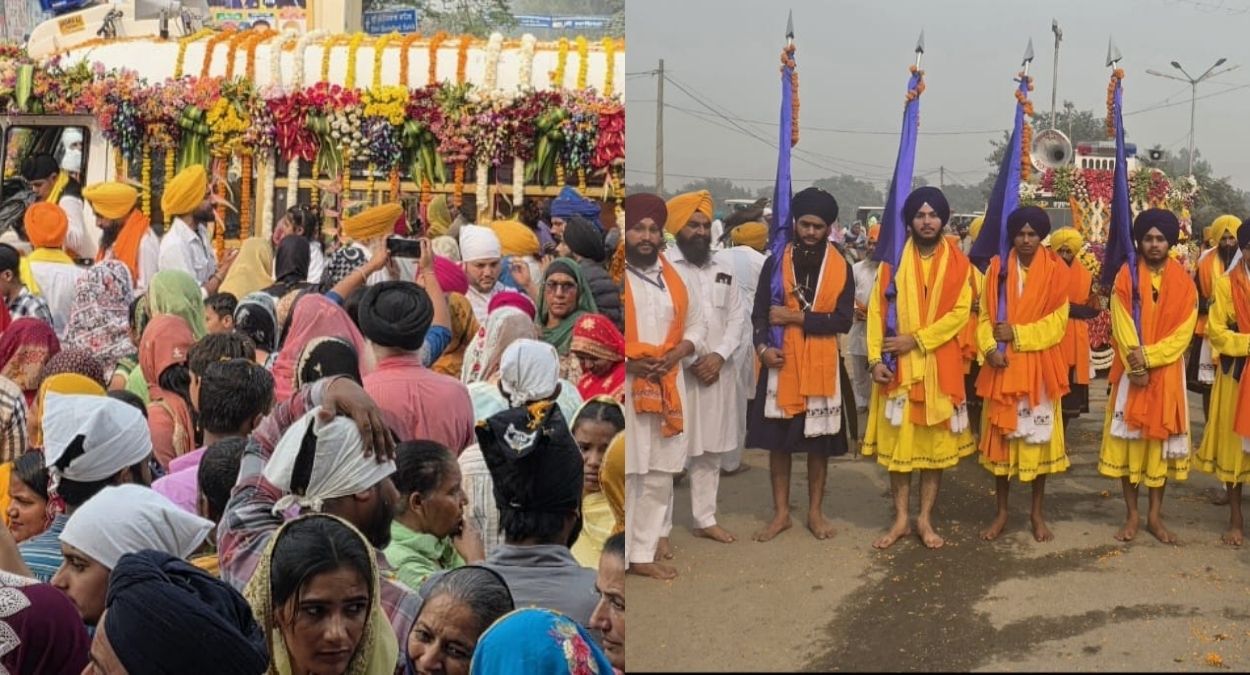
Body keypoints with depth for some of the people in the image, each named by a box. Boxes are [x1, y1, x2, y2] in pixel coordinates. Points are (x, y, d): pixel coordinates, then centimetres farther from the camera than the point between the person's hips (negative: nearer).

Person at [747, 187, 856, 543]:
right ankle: (781, 512, 16)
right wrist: (762, 346, -18)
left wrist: (795, 318, -15)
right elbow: (759, 312, 1)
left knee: (819, 440, 7)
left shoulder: (841, 267, 0)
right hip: (781, 363, 0)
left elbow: (843, 320, -9)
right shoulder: (775, 263, 2)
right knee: (778, 439, 4)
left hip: (823, 365, 0)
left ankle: (815, 512, 19)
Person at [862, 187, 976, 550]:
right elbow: (877, 311, -1)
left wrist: (915, 340, -15)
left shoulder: (957, 262, 1)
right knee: (898, 440, 3)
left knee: (936, 441, 5)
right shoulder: (893, 259, 2)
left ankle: (925, 519, 15)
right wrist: (876, 359, -11)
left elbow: (960, 312, -6)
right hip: (898, 366, 0)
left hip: (940, 367, 0)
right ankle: (901, 519, 14)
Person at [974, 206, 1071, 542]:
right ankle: (1002, 511, 17)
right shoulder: (997, 268, 3)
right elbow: (984, 316, 1)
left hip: (1039, 366, -1)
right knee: (1001, 436, 6)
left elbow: (1057, 321, -6)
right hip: (1003, 365, 1)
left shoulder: (1056, 270, -1)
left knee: (1039, 438, 5)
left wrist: (1017, 334, -15)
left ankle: (1037, 513, 17)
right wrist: (989, 347, -15)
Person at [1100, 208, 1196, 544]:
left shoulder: (1183, 282, 2)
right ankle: (1132, 514, 9)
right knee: (1128, 438, 0)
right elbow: (1122, 327, -7)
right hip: (1131, 371, -1)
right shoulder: (1125, 277, -1)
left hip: (1166, 372, 1)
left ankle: (1155, 515, 13)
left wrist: (1148, 356, -17)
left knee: (1162, 438, 5)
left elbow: (1183, 332, -5)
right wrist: (1135, 367, -15)